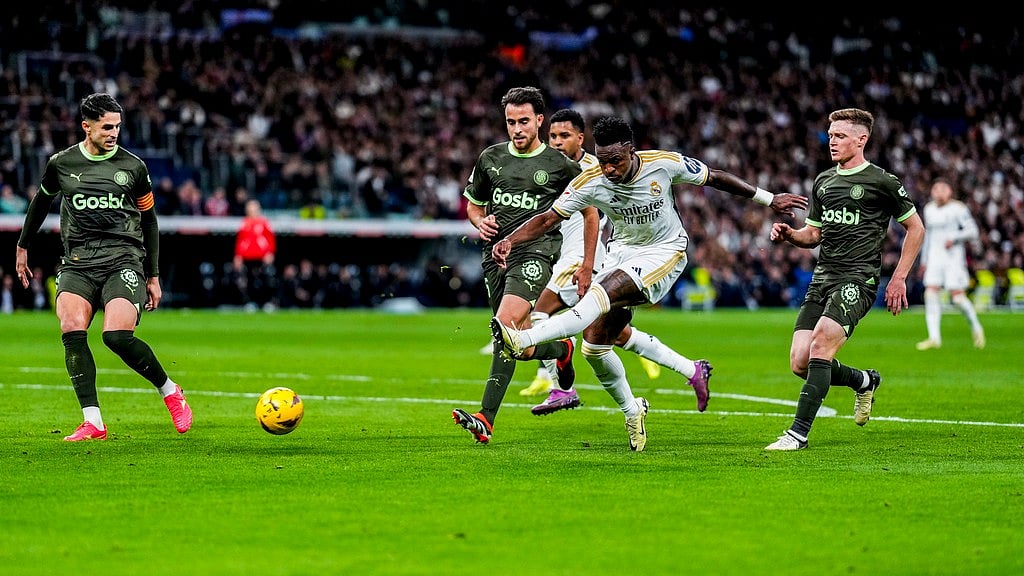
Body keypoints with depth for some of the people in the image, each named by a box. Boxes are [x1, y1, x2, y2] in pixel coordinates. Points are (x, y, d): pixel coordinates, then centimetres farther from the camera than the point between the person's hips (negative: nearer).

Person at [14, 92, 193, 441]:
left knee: (117, 336, -22)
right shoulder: (61, 164, 7)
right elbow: (41, 202, 27)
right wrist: (22, 247, 33)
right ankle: (92, 422, -20)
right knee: (71, 329, -22)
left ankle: (170, 392, 3)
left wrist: (154, 276, 14)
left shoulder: (132, 166, 6)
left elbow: (149, 220, 15)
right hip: (78, 262, 2)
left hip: (124, 259, -2)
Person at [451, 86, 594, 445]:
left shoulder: (561, 165, 2)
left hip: (535, 250, -5)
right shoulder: (490, 159, 11)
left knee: (506, 325, -24)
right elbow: (473, 205, 24)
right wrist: (481, 222, 0)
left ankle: (486, 418, -18)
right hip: (496, 252, 5)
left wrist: (587, 266, 9)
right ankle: (562, 349, 39)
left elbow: (590, 213, 11)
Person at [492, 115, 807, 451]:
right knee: (594, 347, -3)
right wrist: (509, 242, -30)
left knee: (603, 294, -31)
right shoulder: (590, 182, -15)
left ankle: (526, 340, -43)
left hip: (665, 253, -4)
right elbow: (548, 219, -12)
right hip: (622, 252, 4)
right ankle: (632, 411, 20)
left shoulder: (665, 164, -18)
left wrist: (769, 199, 5)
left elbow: (716, 178, -3)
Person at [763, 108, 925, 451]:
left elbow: (915, 227, 5)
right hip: (822, 278, 7)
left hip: (858, 280, -7)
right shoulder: (823, 181, 15)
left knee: (820, 344, -24)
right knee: (800, 362, -3)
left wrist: (899, 278, 0)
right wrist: (790, 235, 1)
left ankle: (799, 433, -21)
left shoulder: (881, 182, -3)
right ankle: (864, 381, 26)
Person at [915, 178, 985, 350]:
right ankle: (934, 338, -8)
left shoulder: (958, 208, -5)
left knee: (957, 297, -10)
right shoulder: (929, 209, 14)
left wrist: (954, 238, -21)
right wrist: (924, 259, 24)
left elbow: (972, 231, -7)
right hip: (935, 257, 5)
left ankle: (976, 328, 15)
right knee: (931, 294, -9)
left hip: (953, 257, -5)